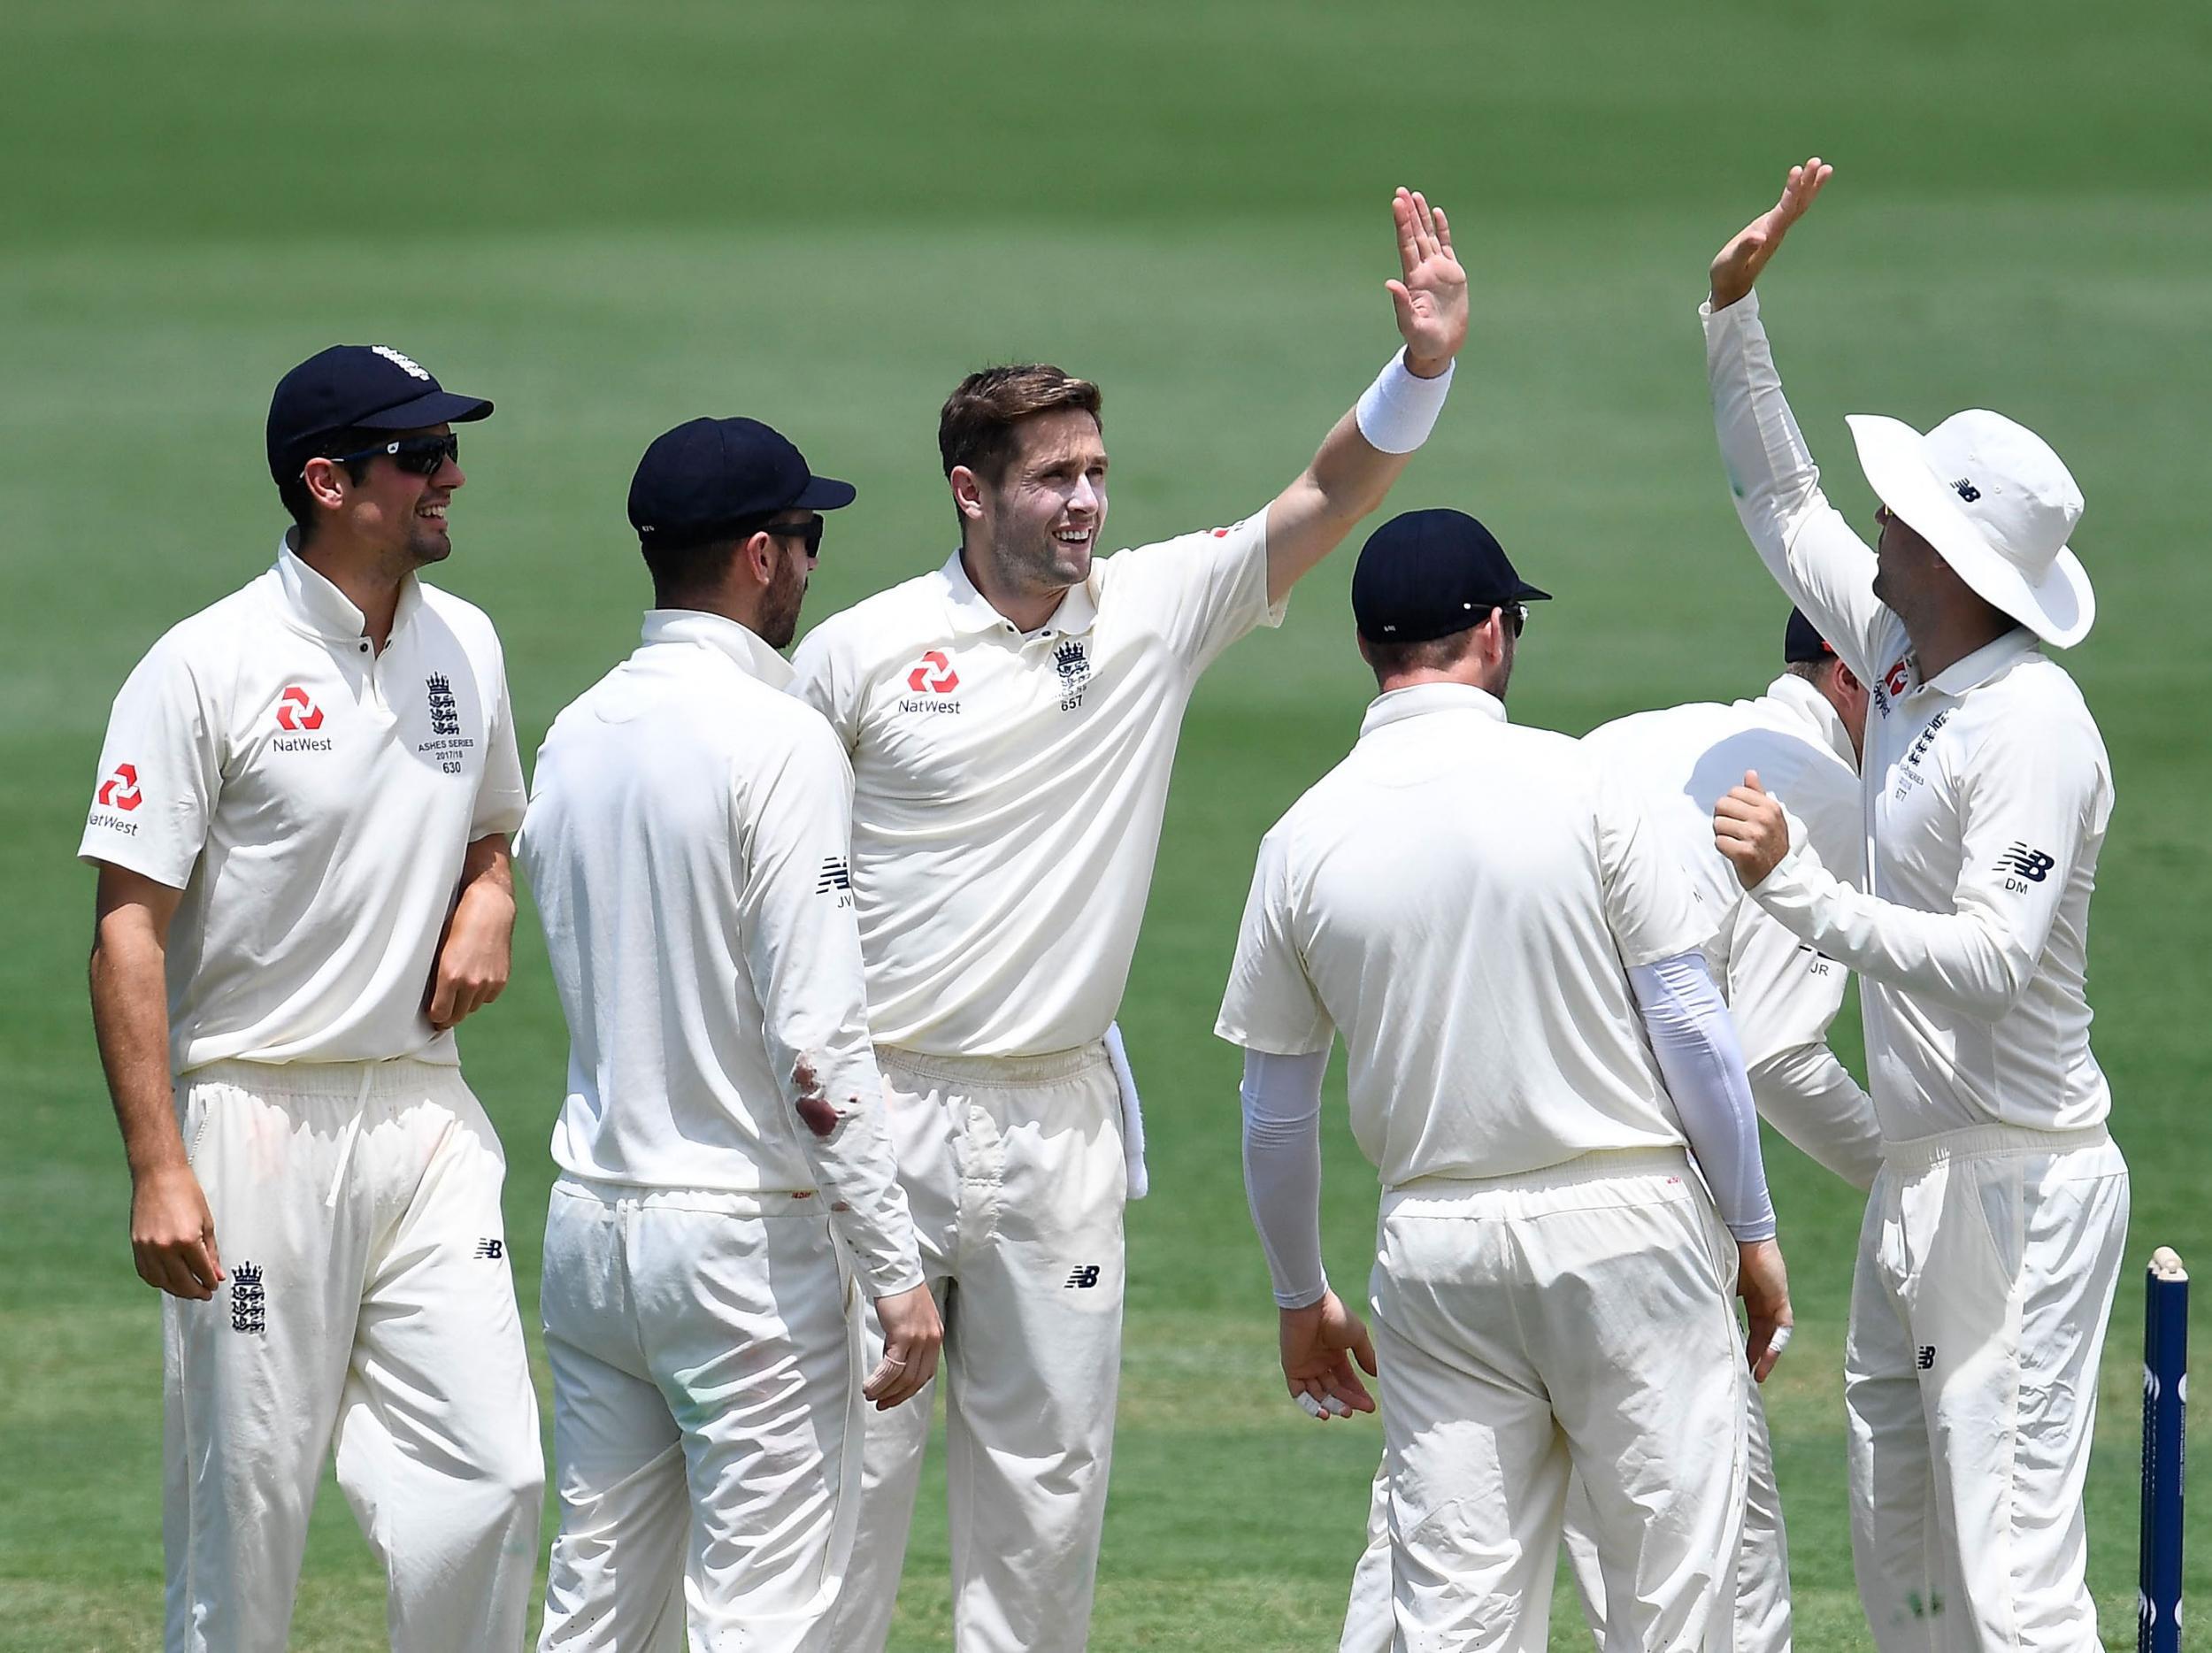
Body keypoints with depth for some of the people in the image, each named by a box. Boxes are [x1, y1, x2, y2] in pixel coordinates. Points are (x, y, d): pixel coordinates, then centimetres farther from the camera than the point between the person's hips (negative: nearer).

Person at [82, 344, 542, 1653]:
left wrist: (489, 900, 3)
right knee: (246, 1502, -1)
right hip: (261, 1116, -5)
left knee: (490, 1473, -5)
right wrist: (159, 1171, -18)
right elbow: (131, 926, -11)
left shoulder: (466, 646, 10)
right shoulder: (208, 667, -9)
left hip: (427, 1114, 5)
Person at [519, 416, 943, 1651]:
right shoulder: (780, 740, -14)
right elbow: (815, 1040, -19)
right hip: (746, 1235, -7)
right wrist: (898, 1270, -15)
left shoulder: (575, 736, 9)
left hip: (590, 1221, 7)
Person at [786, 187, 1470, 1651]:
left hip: (1060, 1123, 3)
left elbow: (1329, 499, -2)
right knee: (852, 1471, -3)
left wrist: (1422, 370, -20)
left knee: (1049, 1487, 6)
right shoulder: (860, 654, -3)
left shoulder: (1154, 615, 4)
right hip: (883, 1111, -3)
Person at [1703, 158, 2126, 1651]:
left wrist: (1800, 889, -36)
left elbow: (1991, 962, -31)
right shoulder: (1904, 659, 7)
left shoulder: (2033, 730, -21)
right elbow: (1784, 506, 22)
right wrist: (1735, 315, 14)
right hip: (1921, 1177, 10)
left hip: (2021, 1181, -10)